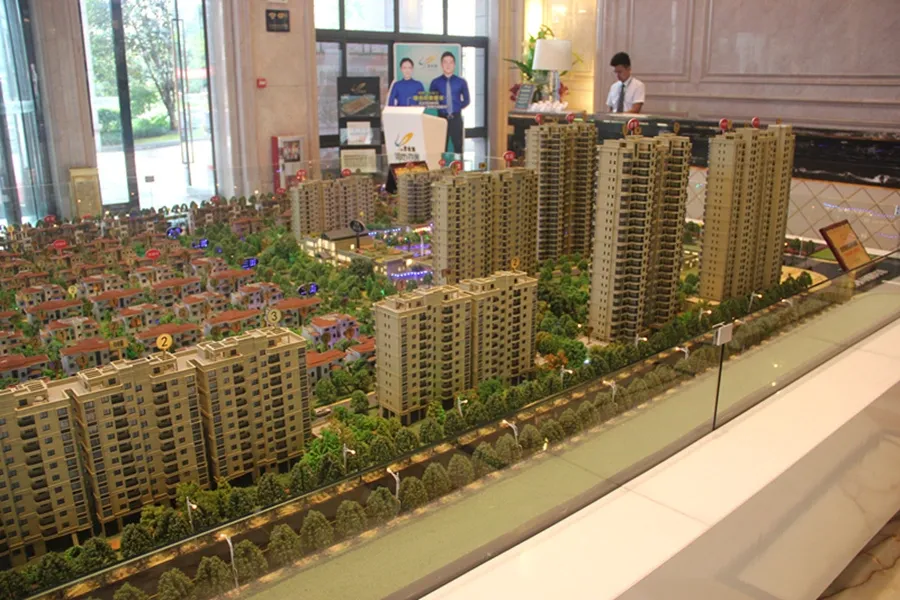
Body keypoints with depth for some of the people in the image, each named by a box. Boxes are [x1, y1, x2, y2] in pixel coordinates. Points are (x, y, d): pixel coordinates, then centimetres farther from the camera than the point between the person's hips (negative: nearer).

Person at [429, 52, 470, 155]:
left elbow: (466, 100, 11)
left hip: (456, 118, 1)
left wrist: (458, 107, 0)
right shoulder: (435, 82, 0)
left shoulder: (461, 82, 2)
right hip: (442, 118, 0)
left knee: (458, 146, 2)